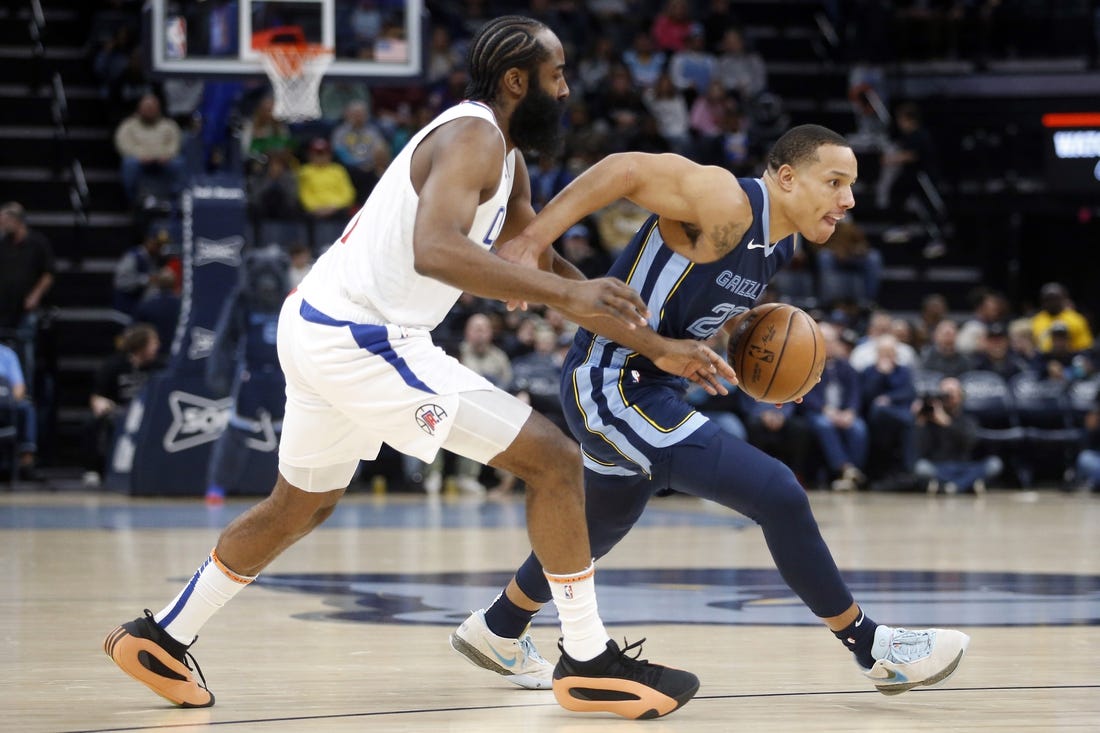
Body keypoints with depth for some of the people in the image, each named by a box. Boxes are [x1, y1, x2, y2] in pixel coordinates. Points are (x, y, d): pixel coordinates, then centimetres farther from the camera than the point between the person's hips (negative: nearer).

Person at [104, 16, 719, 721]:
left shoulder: (506, 160, 16)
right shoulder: (472, 138, -16)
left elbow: (544, 271, 20)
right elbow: (435, 248, -34)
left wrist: (658, 348, 16)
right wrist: (566, 294, -40)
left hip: (318, 326, 11)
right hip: (360, 338, -11)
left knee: (301, 503, 30)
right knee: (554, 458, -9)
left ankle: (161, 638, 38)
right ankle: (589, 662, -3)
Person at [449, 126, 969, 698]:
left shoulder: (777, 247, 9)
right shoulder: (727, 205, -21)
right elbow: (626, 169, -27)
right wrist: (532, 241, -34)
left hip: (646, 387, 11)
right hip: (613, 386, -11)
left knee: (598, 531, 30)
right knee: (777, 495, -16)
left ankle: (495, 630, 52)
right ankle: (873, 649, -5)